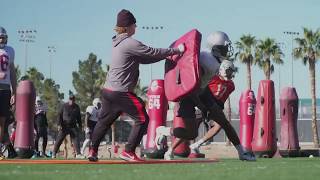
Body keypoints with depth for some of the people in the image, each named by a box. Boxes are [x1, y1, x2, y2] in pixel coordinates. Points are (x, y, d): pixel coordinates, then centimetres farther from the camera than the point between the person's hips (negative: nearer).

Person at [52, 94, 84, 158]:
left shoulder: (76, 107, 6)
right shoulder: (64, 106, -4)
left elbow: (78, 117, 16)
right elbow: (60, 115, -3)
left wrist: (80, 125, 14)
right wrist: (59, 124, -10)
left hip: (73, 126, 3)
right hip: (64, 126, -3)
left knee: (76, 139, -5)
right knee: (59, 140, 0)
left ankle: (78, 154, -4)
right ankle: (54, 153, 8)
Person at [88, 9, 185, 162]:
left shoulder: (118, 43, 15)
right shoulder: (130, 43, -14)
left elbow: (144, 58, 16)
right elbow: (152, 53, -12)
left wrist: (166, 55, 10)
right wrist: (176, 50, -3)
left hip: (108, 90, 9)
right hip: (121, 92, -9)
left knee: (104, 121, 20)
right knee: (142, 119, -1)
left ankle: (93, 151, 24)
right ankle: (128, 152, -3)